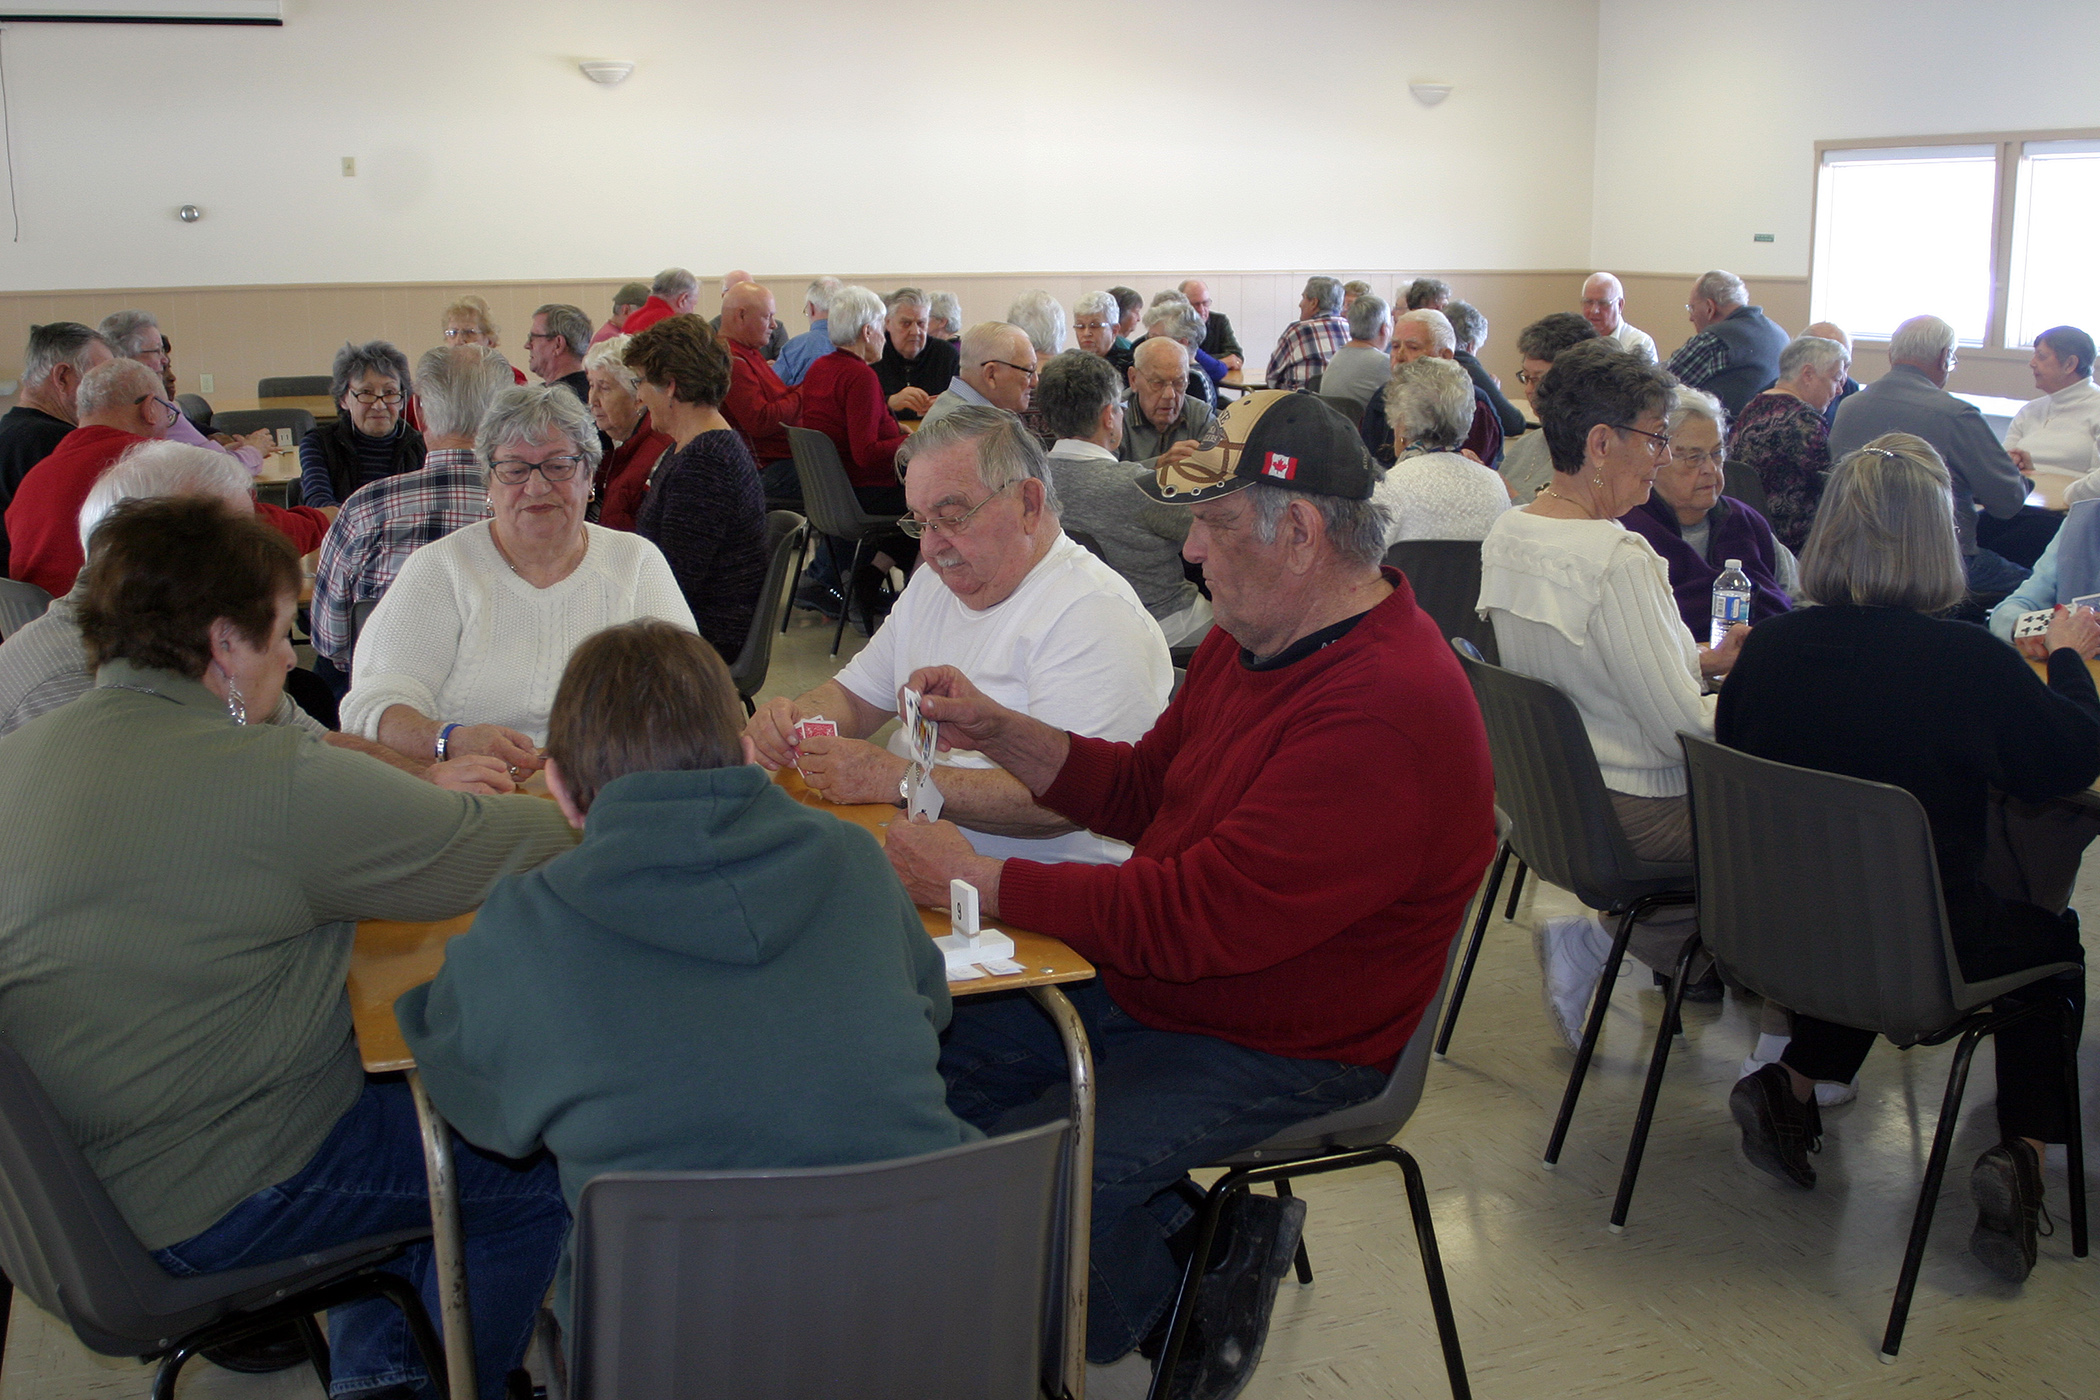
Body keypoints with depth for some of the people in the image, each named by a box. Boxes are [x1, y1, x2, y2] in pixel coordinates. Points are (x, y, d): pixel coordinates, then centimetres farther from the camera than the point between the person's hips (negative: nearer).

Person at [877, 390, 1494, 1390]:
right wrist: (997, 731, 0)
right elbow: (1141, 791, 15)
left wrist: (974, 877, -23)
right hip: (1153, 986, 10)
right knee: (933, 1052, 3)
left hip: (1279, 1053, -9)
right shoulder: (1255, 640, 3)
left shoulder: (1385, 715, -29)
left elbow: (1192, 920, -30)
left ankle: (1212, 1272, 8)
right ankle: (1177, 1234, 10)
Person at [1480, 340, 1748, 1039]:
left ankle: (1595, 936, 17)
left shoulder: (1507, 533, 0)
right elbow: (1684, 732, -22)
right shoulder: (1617, 558, -25)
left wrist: (1698, 660, 11)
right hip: (1635, 817, -8)